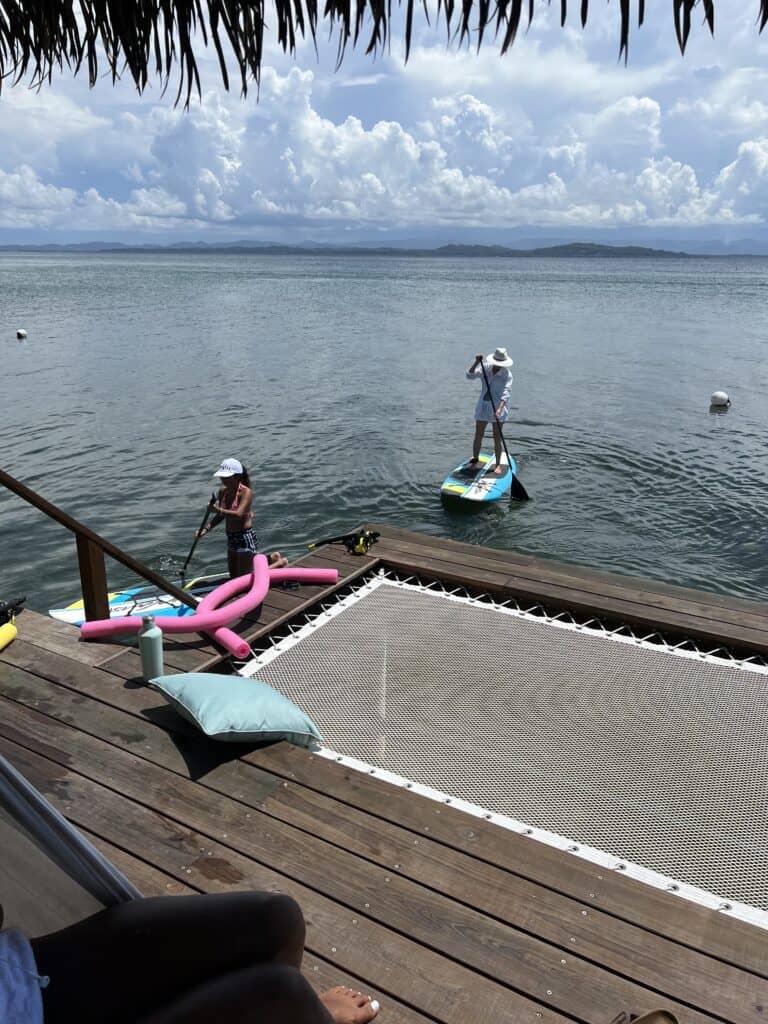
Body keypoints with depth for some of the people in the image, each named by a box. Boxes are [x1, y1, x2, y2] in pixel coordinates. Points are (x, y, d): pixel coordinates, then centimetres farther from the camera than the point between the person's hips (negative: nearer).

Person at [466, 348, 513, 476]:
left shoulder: (507, 375, -11)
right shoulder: (484, 368, 0)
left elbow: (505, 393, -22)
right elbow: (470, 376, -11)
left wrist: (499, 409, -36)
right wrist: (476, 363, -26)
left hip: (498, 406, -3)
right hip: (483, 406, 3)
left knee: (497, 437, -4)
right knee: (478, 435, 7)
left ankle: (498, 464, 5)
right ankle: (475, 460, 24)